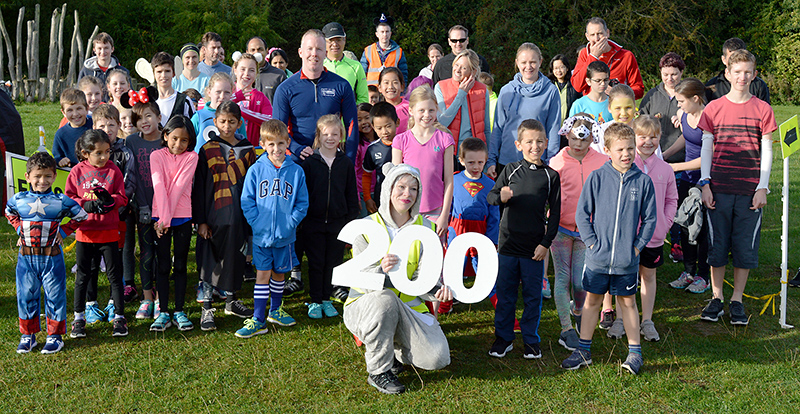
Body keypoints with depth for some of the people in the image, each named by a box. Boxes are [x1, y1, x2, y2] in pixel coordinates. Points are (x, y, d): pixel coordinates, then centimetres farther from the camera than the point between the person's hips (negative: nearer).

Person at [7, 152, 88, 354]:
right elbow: (9, 213, 23)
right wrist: (19, 229, 9)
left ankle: (55, 335, 17)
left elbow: (80, 216, 7)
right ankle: (28, 335, 23)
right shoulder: (19, 200, 1)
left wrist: (63, 231, -1)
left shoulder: (61, 201, -5)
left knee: (54, 296, 4)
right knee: (26, 296, 9)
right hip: (26, 257, 2)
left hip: (52, 256, -2)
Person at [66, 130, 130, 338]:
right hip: (84, 231, 1)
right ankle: (79, 318, 22)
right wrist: (87, 205, -17)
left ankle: (119, 317, 12)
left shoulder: (113, 171, -1)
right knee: (82, 276, 10)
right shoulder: (77, 172, 0)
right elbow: (68, 199, 0)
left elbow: (122, 198, -1)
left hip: (109, 232, -1)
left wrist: (109, 199, -22)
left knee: (114, 275, 2)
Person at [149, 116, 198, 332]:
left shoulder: (191, 157, 0)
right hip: (160, 216, 0)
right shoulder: (157, 156, 1)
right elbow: (159, 186, -11)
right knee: (163, 266, 4)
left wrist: (167, 218, -18)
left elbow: (179, 186, -10)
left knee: (180, 265, 6)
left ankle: (179, 312, 14)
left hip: (182, 217, 0)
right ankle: (163, 313, 10)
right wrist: (163, 218, -21)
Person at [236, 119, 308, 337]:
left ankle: (275, 310, 35)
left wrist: (291, 223, -9)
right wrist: (257, 222, -11)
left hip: (285, 235, 1)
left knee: (279, 273, 16)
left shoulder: (296, 171, -1)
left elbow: (302, 203, 3)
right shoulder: (256, 170, -3)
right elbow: (246, 201, -1)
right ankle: (258, 320, 7)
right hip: (262, 234, -1)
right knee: (262, 275, 2)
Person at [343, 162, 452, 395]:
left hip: (408, 306, 3)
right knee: (385, 297, -39)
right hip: (365, 305, -3)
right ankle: (378, 370, -17)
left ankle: (394, 350, 15)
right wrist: (381, 270, -39)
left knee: (437, 358, -20)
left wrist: (436, 290, -27)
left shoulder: (424, 228, 0)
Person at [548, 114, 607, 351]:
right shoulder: (557, 162, -2)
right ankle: (566, 328, 14)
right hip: (561, 228, 0)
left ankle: (577, 310, 33)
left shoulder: (602, 162, 0)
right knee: (562, 278, 3)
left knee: (581, 282, 0)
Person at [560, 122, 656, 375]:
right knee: (592, 300, 11)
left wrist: (638, 245, -3)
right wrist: (591, 242, -6)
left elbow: (649, 219, 5)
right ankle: (583, 351, 22)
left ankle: (635, 352, 24)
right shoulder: (596, 178, -4)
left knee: (627, 302, 12)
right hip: (597, 258, 0)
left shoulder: (643, 181, -2)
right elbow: (582, 213, 0)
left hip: (627, 260, 0)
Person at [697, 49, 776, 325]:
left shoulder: (762, 109, 3)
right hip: (719, 189, 0)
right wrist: (705, 183, -2)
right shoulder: (713, 108, 4)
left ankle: (737, 300, 16)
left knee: (746, 247, 4)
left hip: (750, 191, 0)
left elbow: (766, 150, 4)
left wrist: (762, 187, -3)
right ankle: (716, 297, 18)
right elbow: (706, 148, 6)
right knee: (717, 245, 5)